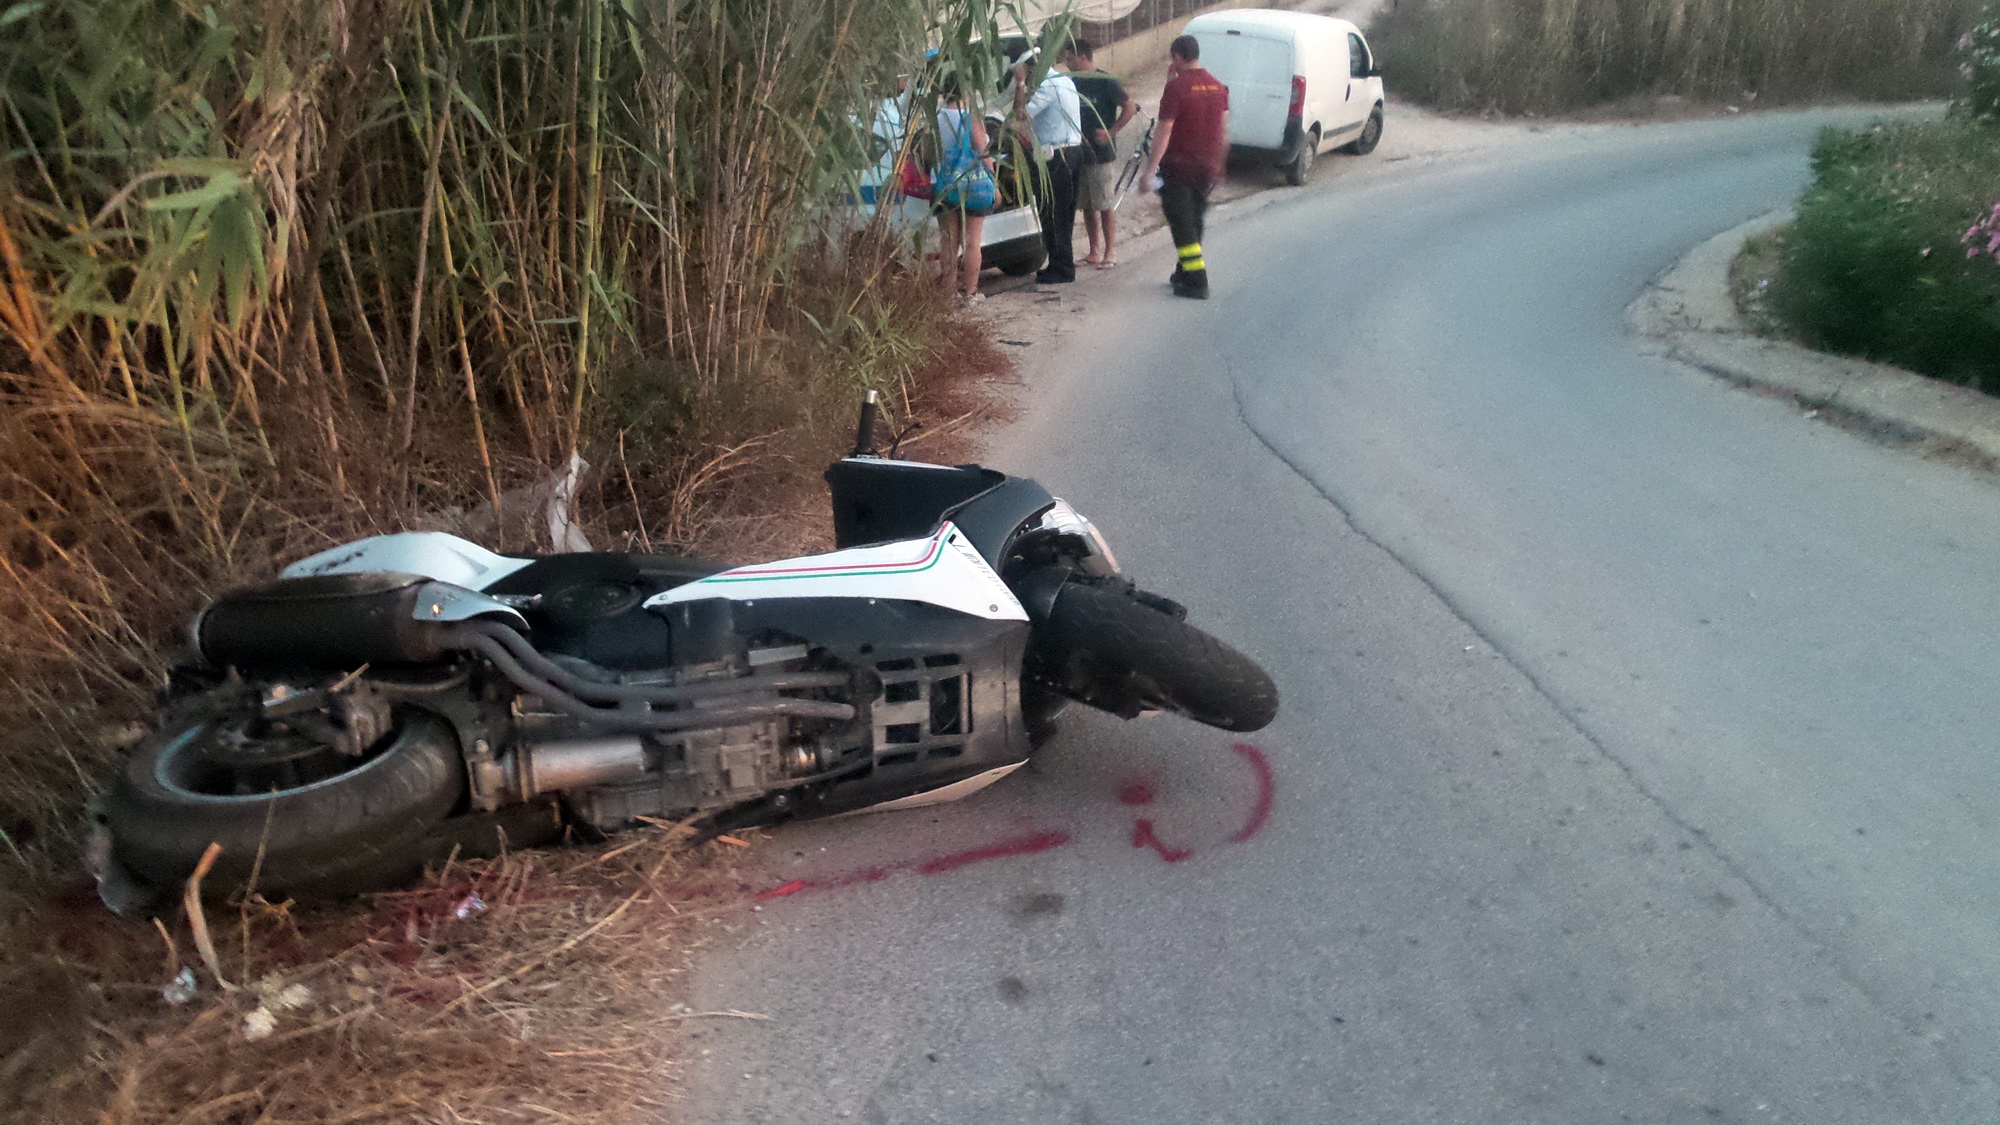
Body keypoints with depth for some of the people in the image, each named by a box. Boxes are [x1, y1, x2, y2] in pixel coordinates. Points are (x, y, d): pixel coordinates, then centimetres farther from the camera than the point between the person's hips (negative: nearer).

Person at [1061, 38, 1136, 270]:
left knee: (1105, 206, -3)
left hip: (1102, 154, -6)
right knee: (1086, 206, 9)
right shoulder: (1073, 82, 9)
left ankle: (1110, 252, 4)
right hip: (1078, 153, 6)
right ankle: (1094, 250, 18)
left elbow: (1130, 108, -10)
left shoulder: (1106, 82, -9)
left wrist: (1110, 132, -14)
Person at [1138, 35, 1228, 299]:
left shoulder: (1177, 87, -14)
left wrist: (1150, 170, -16)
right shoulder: (1218, 87, 7)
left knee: (1182, 223, -3)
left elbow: (1164, 131, -17)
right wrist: (1218, 165, 22)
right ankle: (1185, 271, 31)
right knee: (1194, 221, 18)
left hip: (1178, 167, -7)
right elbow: (1224, 131, 12)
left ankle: (1197, 282, -8)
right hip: (1207, 167, 7)